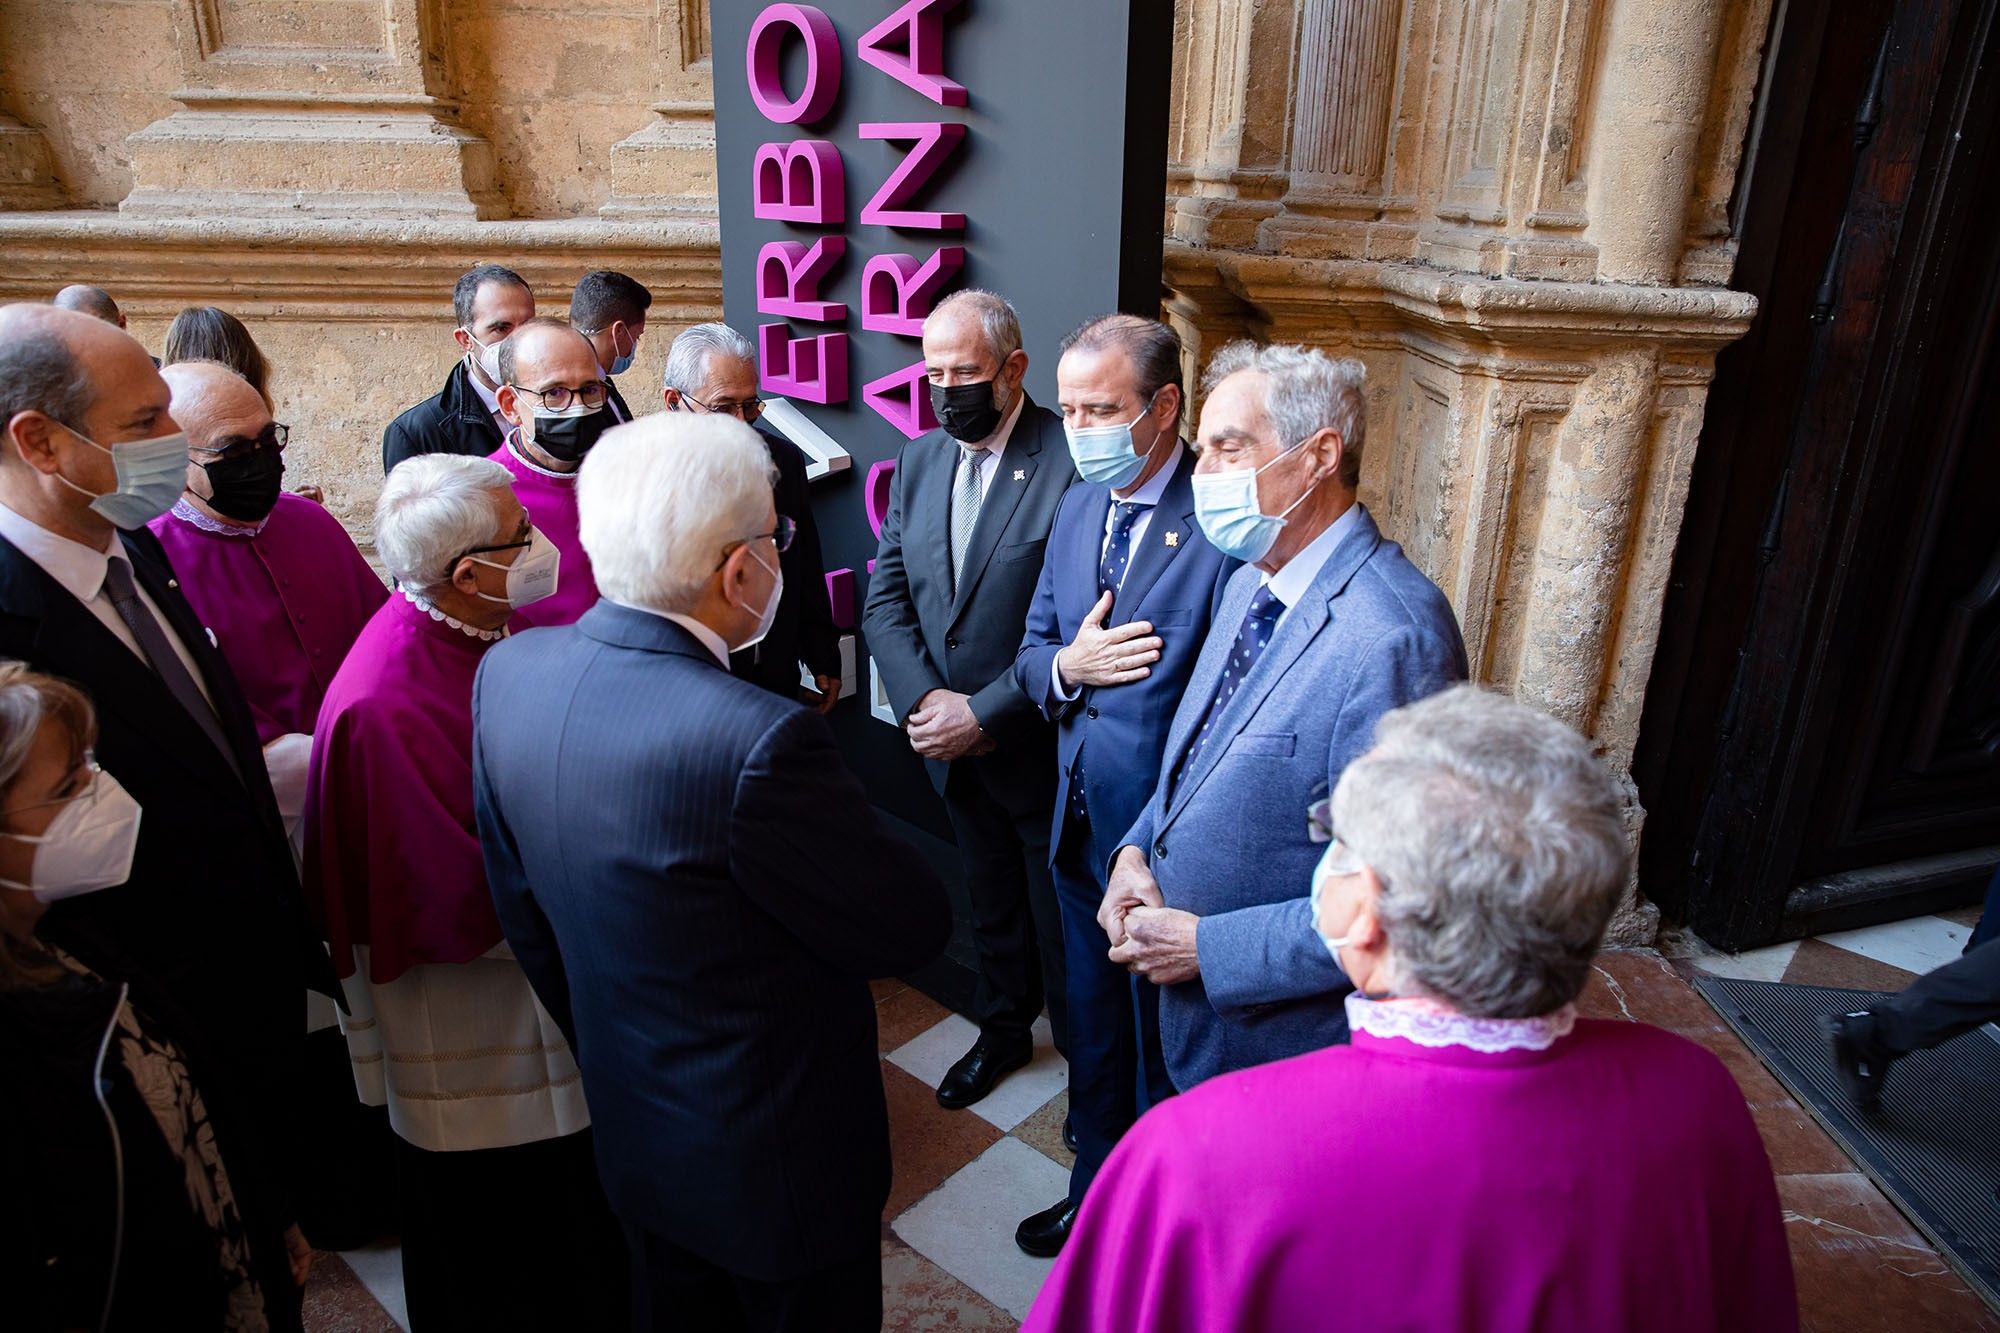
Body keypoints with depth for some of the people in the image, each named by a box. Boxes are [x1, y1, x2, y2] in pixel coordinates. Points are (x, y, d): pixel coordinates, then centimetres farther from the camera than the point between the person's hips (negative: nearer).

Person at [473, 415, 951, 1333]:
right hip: (778, 1157, -6)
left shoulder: (507, 672, -11)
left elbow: (523, 912, 2)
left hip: (633, 1131, 7)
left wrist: (609, 1050, 16)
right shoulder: (759, 740, -36)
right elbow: (913, 929, -22)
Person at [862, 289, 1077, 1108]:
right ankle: (1004, 1028, 47)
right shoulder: (918, 462, 3)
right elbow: (886, 599, 2)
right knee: (991, 900, 24)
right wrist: (923, 700, -12)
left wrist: (983, 713, -21)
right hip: (953, 744, 6)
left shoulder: (1073, 462, -19)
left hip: (1041, 746, -6)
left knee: (1061, 913, 12)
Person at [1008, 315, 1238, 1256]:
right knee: (1095, 1033, 25)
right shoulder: (1078, 507, 4)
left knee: (1165, 1051, 16)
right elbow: (1031, 655, 10)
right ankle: (1096, 1191, 49)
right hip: (1081, 826, 7)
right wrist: (1066, 665, -13)